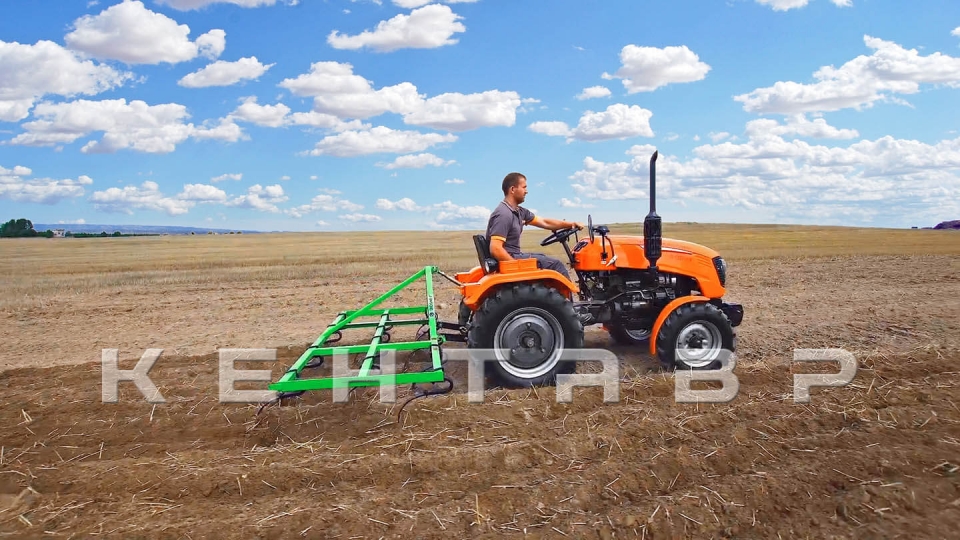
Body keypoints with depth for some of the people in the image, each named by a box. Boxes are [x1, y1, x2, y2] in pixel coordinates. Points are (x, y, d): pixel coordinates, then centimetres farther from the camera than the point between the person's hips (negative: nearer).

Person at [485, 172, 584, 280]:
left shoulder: (518, 211, 10)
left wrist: (570, 224, 11)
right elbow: (495, 249, -28)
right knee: (555, 264, -6)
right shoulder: (503, 214, -20)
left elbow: (544, 223, 17)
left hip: (513, 256, 10)